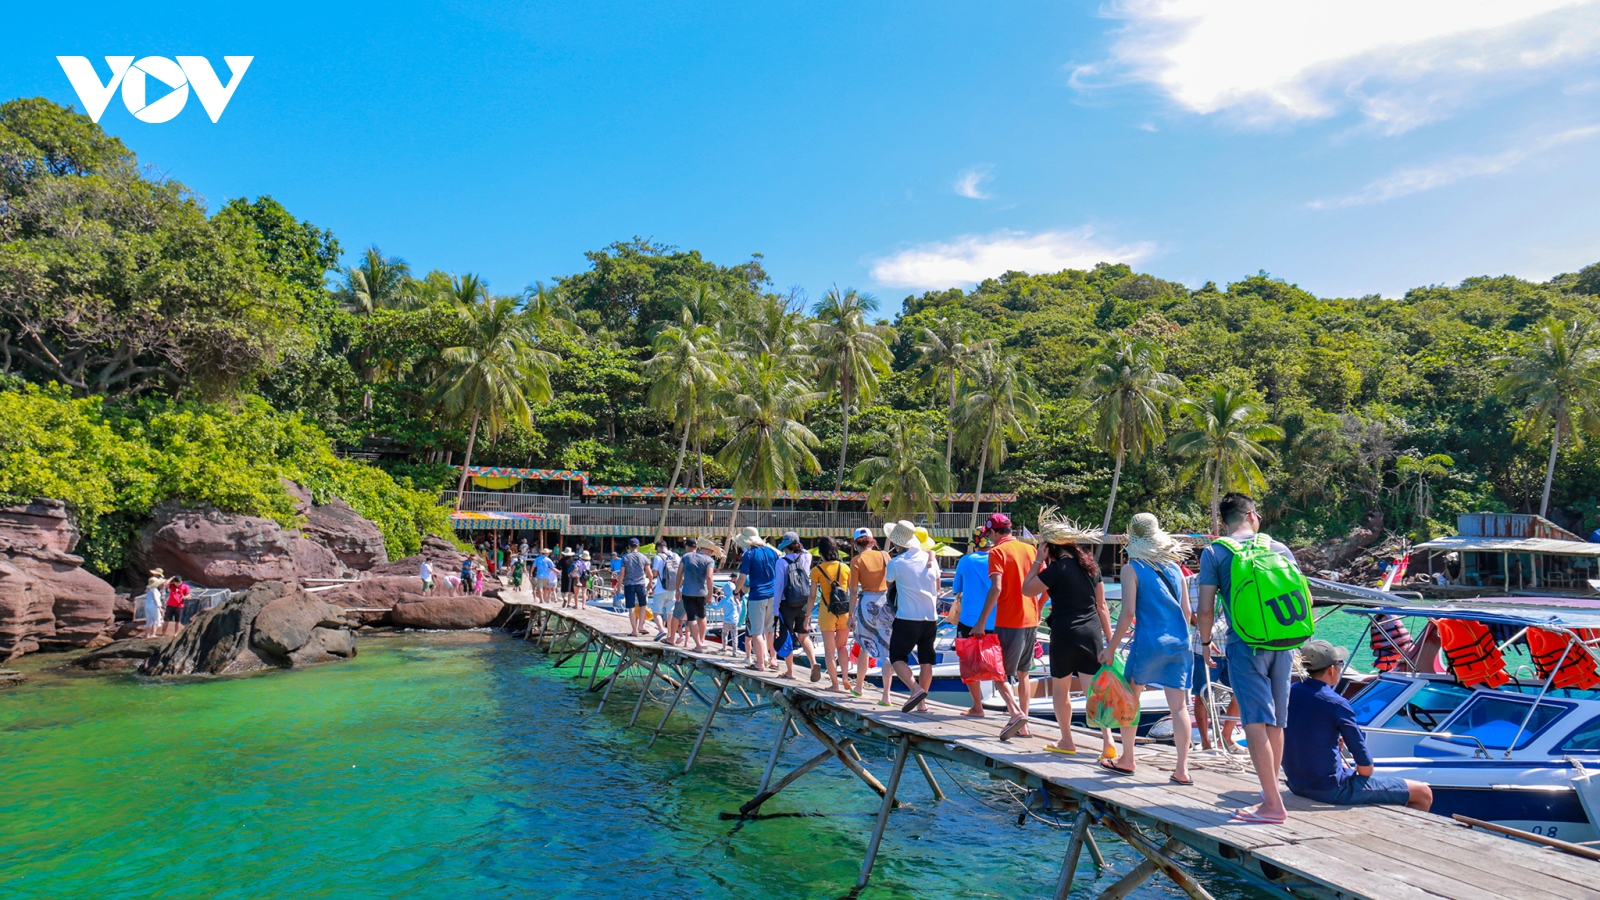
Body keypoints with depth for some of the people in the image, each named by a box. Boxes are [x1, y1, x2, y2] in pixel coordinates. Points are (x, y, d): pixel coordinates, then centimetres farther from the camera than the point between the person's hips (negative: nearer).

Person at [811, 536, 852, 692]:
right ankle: (845, 678, 10)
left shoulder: (817, 570, -5)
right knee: (842, 646, 20)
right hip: (845, 612, 3)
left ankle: (835, 684, 8)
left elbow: (813, 596, -4)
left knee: (829, 650, 7)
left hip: (826, 611, -3)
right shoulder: (845, 568, 3)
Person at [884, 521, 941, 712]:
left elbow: (888, 580, 13)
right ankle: (922, 702, 14)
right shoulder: (930, 558, 4)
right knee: (926, 660, 13)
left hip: (907, 618, -5)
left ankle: (916, 689, -18)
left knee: (897, 657, 2)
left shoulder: (895, 563, -9)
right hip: (931, 617, 5)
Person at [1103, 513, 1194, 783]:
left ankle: (1126, 760, 21)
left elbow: (1128, 612, -11)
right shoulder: (1174, 567, 10)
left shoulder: (1132, 568, -5)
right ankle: (1182, 769, 2)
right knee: (1179, 705, 4)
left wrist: (1111, 648, -6)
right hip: (1179, 644, 4)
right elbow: (1186, 611, 11)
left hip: (1149, 643, -4)